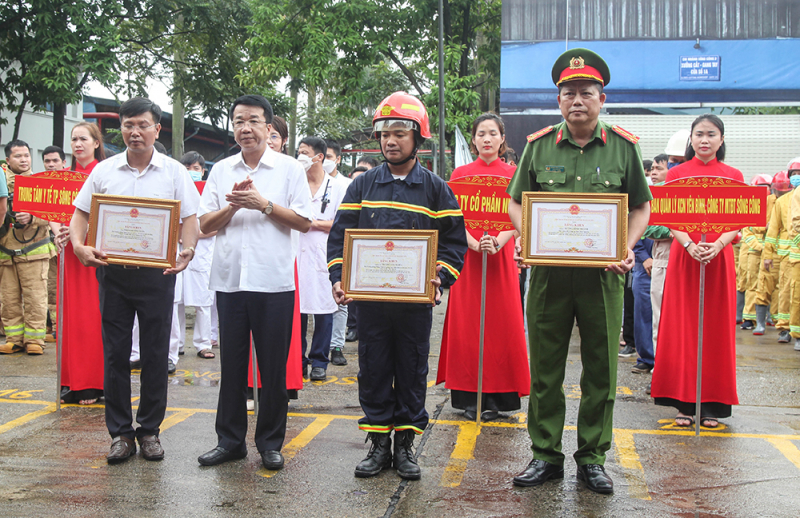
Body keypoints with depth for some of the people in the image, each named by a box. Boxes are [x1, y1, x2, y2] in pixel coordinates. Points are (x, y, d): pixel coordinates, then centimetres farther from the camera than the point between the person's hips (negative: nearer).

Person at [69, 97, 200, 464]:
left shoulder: (174, 172, 3)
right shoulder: (103, 171, 7)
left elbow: (190, 219, 1)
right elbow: (80, 214, 9)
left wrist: (187, 251, -19)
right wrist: (80, 246, -11)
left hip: (157, 272, -1)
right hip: (113, 272, 1)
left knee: (155, 354, 5)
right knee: (115, 353, 4)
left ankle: (150, 430, 17)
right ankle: (120, 433, 13)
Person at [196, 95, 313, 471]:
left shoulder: (290, 169, 4)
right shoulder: (221, 171, 13)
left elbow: (304, 222, -3)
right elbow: (205, 225, 10)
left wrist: (263, 204, -11)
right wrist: (233, 205, -7)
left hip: (273, 281, -3)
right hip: (229, 280, 3)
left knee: (273, 366, 2)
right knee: (231, 363, 8)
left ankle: (270, 443, 14)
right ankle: (230, 440, 19)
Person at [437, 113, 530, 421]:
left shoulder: (513, 174, 6)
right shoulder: (461, 174, 8)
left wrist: (496, 243, -21)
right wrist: (473, 243, -18)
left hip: (501, 257, 0)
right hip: (467, 255, 0)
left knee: (500, 323, 0)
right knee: (466, 323, 0)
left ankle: (495, 397, 8)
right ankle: (469, 397, 7)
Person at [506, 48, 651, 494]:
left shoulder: (623, 147, 3)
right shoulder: (539, 146, 5)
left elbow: (641, 207, 8)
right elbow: (517, 203, 11)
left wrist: (627, 247, -9)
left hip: (603, 274, 0)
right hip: (549, 271, 1)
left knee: (601, 368, 6)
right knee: (545, 367, 6)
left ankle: (593, 457, 20)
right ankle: (546, 454, 19)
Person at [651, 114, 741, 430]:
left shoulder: (734, 176, 8)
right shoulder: (676, 174, 6)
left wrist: (717, 245, -17)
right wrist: (690, 245, -18)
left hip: (719, 258, 1)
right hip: (683, 257, -1)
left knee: (716, 329, 3)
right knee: (683, 329, 0)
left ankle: (711, 404, 12)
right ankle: (685, 403, 7)